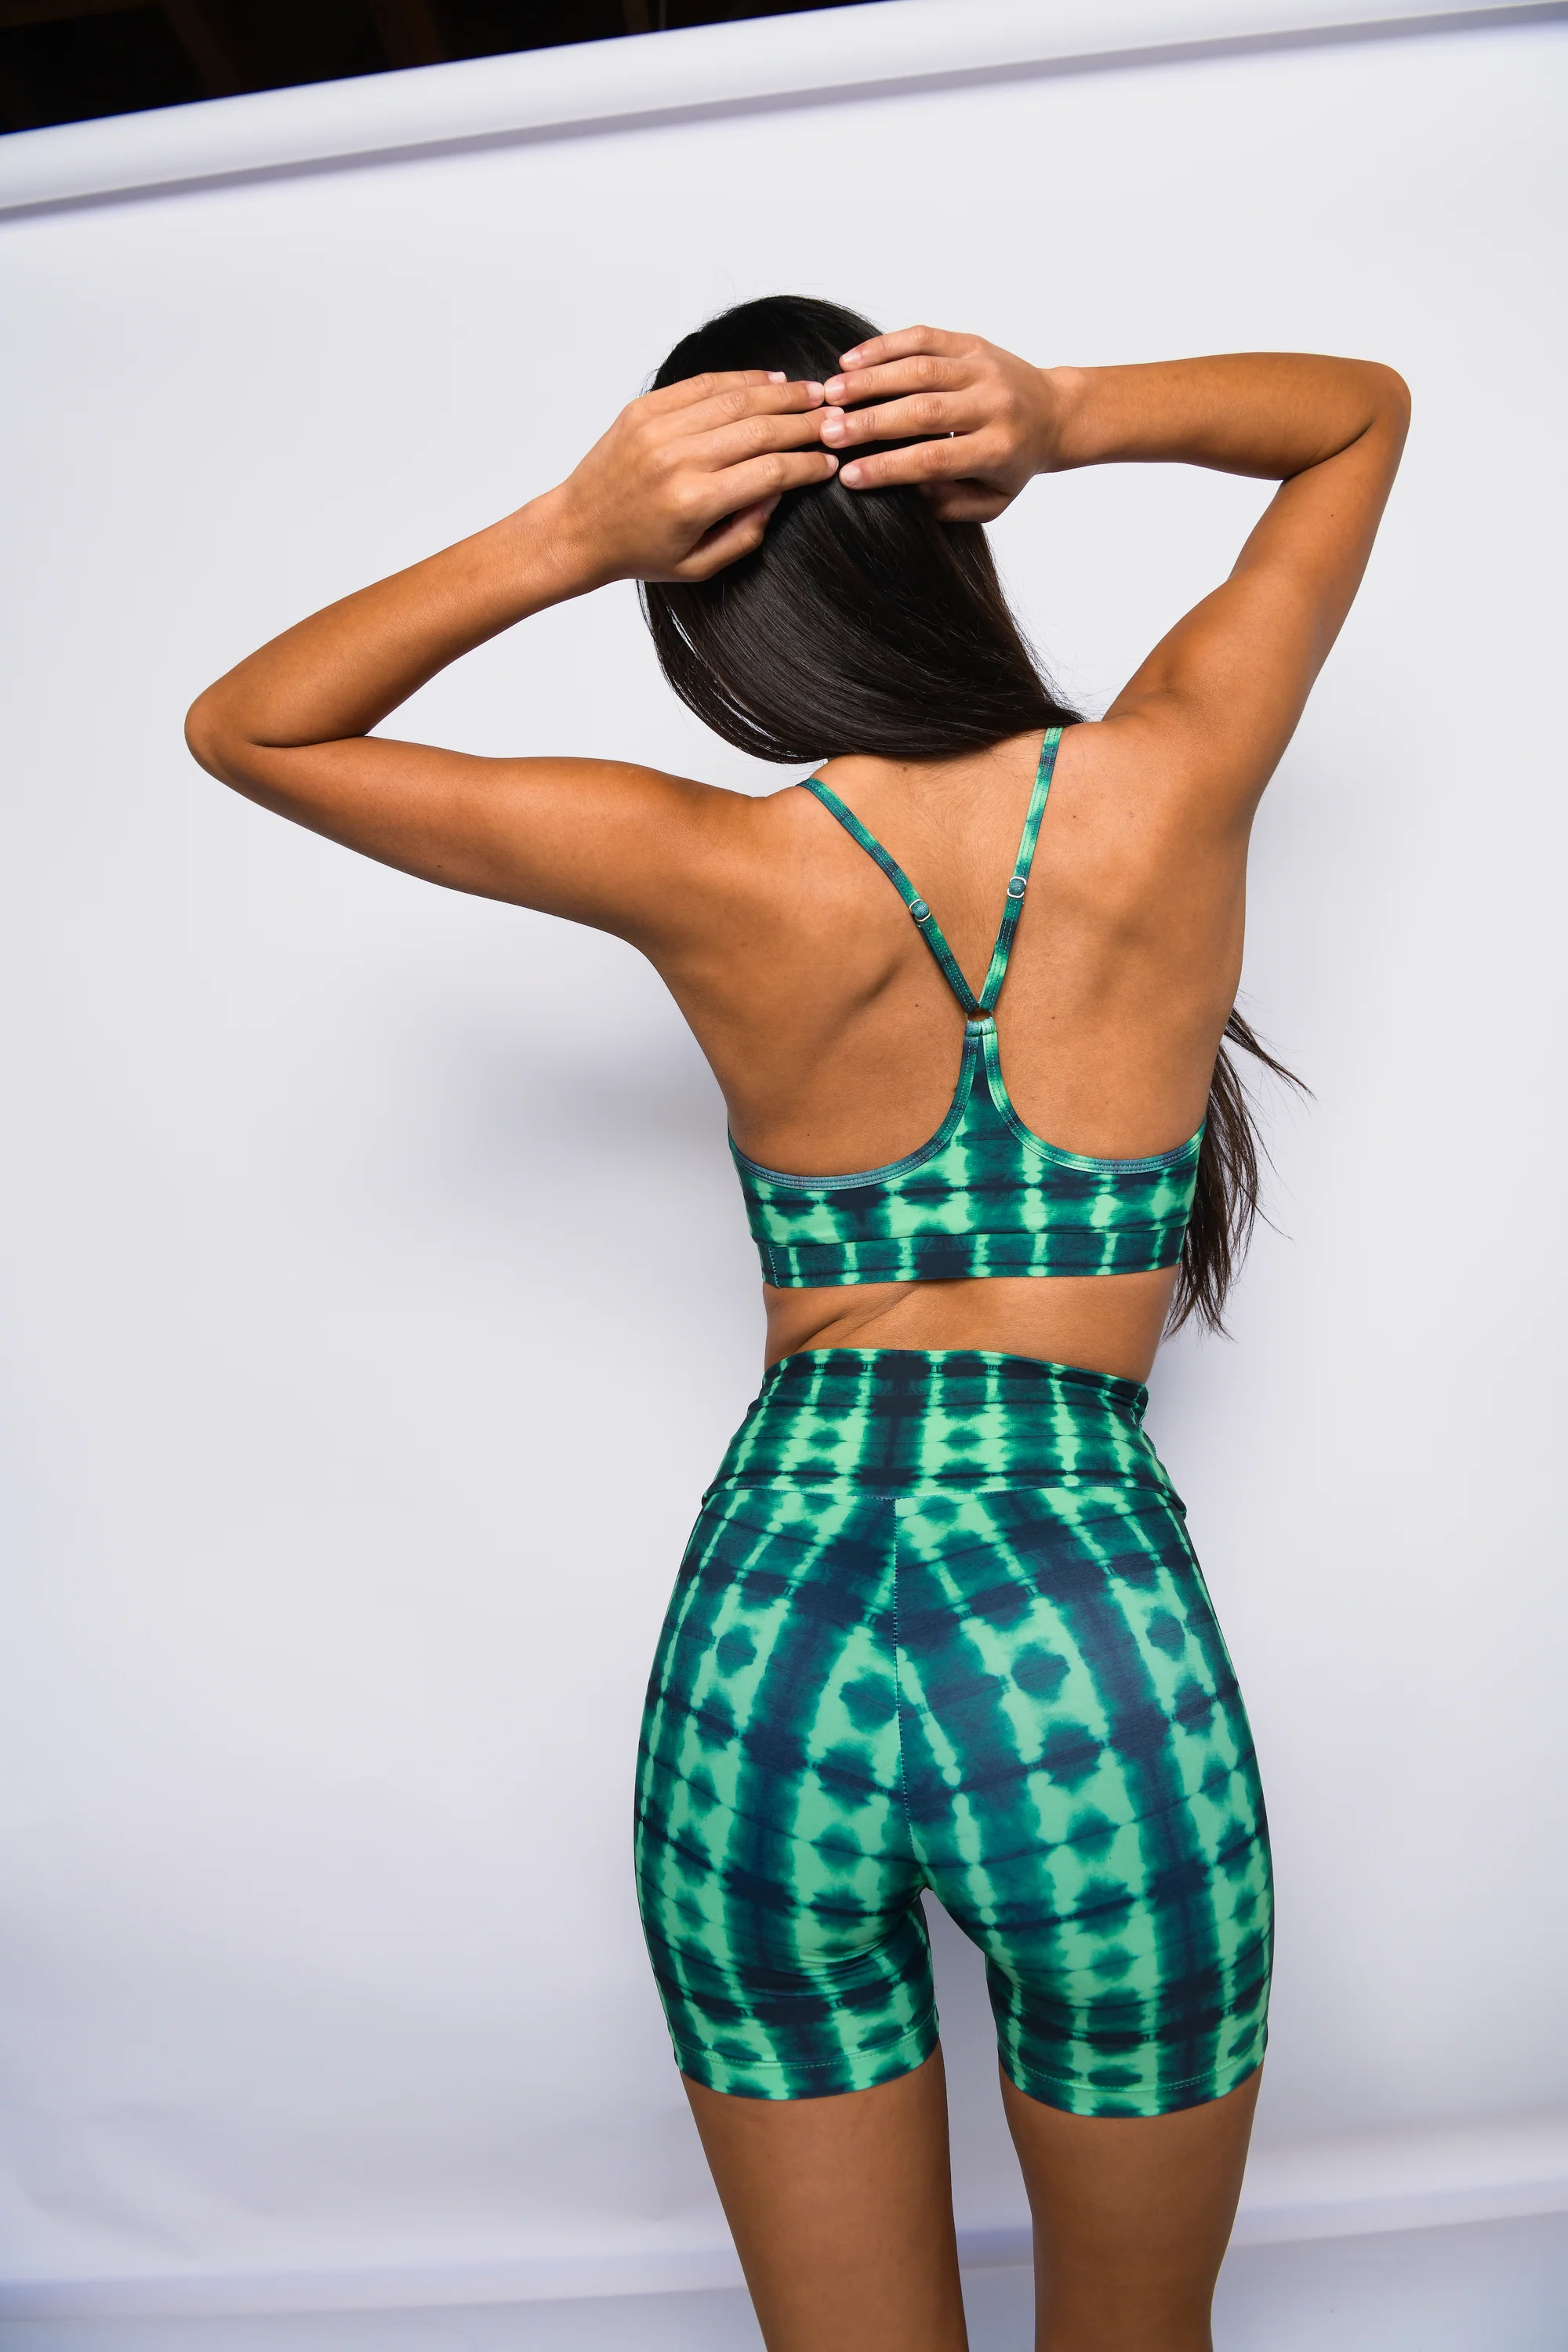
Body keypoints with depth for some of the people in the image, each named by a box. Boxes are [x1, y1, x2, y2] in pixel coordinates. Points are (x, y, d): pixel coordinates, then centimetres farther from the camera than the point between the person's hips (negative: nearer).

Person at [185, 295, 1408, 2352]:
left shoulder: (717, 879, -9)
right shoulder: (1170, 785, -7)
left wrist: (561, 538, -9)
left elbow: (246, 728, 5)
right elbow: (1365, 407, 13)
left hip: (763, 1645, 0)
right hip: (1098, 1636, 0)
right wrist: (1073, 420, -6)